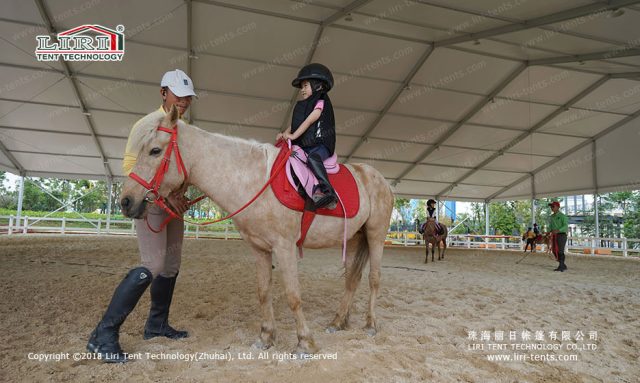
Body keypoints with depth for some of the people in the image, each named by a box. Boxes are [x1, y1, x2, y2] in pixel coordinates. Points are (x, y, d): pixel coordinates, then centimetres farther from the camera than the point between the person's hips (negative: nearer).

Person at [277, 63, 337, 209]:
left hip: (320, 145, -8)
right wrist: (284, 134, 2)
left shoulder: (321, 102, 2)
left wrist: (293, 135, -19)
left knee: (313, 158, -37)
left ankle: (327, 191, -47)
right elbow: (294, 123, 21)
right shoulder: (301, 105, 26)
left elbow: (309, 120, -11)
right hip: (303, 146, 8)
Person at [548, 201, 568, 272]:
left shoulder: (562, 216, -8)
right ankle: (563, 266, 19)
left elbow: (566, 226, -18)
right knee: (555, 251, 6)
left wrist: (558, 230, -32)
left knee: (560, 251, -10)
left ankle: (561, 266, -3)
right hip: (554, 236, 7)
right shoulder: (551, 217, 14)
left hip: (561, 235, -7)